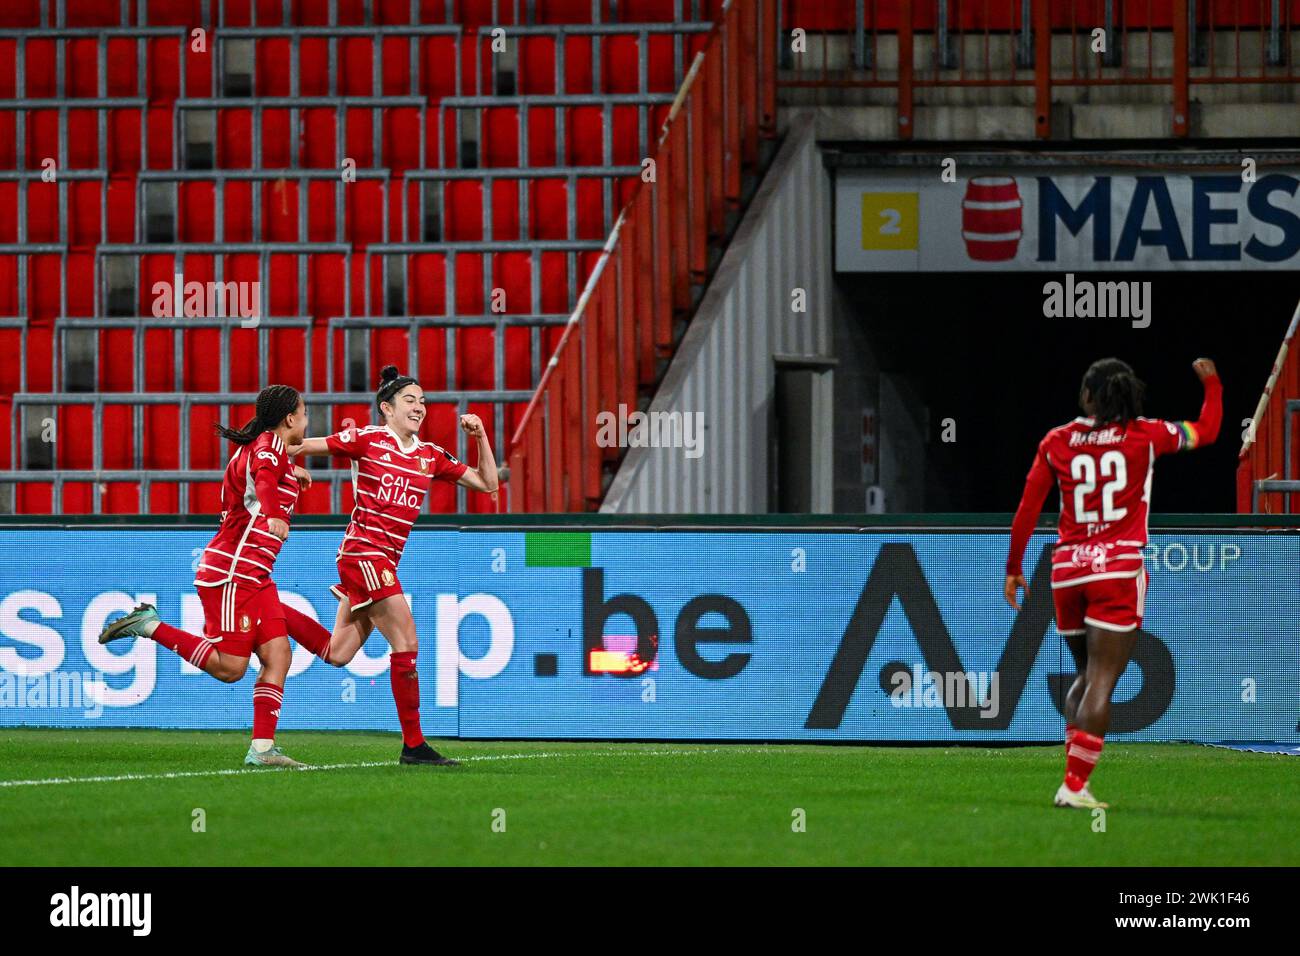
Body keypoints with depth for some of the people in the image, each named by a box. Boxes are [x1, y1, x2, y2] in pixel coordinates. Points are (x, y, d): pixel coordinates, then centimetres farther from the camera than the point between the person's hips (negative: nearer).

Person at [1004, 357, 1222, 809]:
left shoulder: (1055, 442, 4)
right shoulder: (1145, 435, 0)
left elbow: (1027, 510, 5)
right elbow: (1207, 431, 16)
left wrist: (1013, 568, 14)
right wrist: (1212, 383, 33)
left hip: (1067, 569, 3)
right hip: (1119, 568, -3)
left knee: (1087, 676, 19)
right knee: (1101, 683, -4)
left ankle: (1074, 780, 8)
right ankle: (1073, 785, -13)